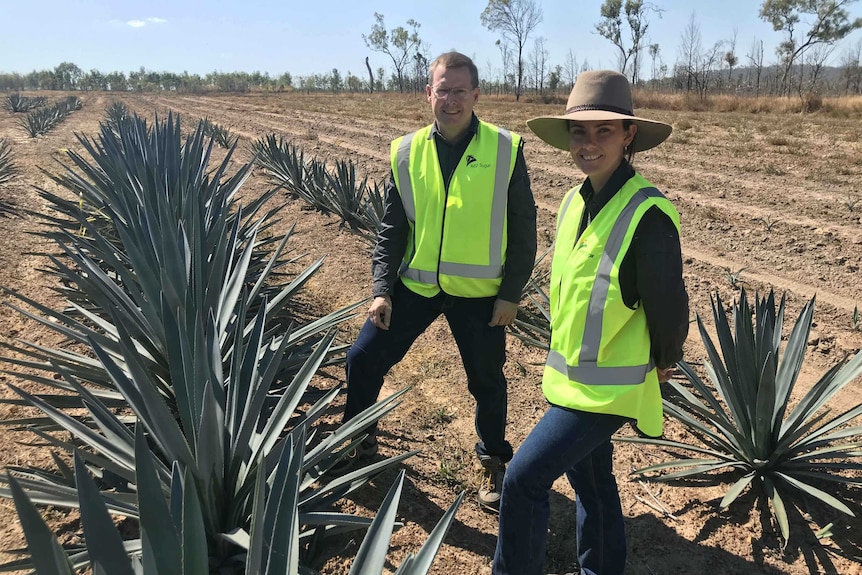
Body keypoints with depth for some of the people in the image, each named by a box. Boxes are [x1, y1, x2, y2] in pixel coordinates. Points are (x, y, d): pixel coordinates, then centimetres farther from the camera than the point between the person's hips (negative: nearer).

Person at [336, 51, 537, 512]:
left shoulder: (505, 149, -8)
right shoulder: (406, 152, -1)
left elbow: (523, 228, -3)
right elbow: (391, 228, 4)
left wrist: (511, 293, -6)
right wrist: (382, 289, -3)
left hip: (479, 291, -2)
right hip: (415, 284, 3)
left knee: (486, 380, 11)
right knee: (363, 359, 5)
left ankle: (493, 461, 37)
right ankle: (358, 443, 30)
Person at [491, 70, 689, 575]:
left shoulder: (647, 212, -23)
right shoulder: (574, 202, 2)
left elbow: (668, 301, -17)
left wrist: (665, 361, -1)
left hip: (610, 385, -8)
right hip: (571, 375, 8)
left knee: (525, 478, -10)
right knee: (590, 479, 23)